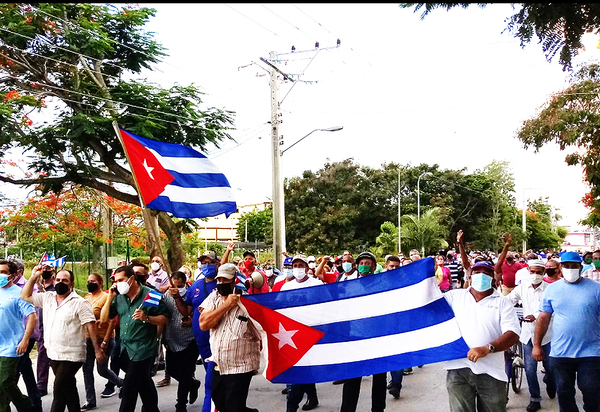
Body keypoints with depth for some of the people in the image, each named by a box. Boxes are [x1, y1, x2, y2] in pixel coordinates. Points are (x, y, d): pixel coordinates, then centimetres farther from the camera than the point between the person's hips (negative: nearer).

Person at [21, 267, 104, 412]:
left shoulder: (80, 303, -11)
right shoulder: (47, 298, 8)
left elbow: (91, 326, -14)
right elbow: (25, 296, 13)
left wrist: (97, 349, -18)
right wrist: (33, 277, 2)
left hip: (71, 356, -7)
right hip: (53, 354, 7)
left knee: (59, 391, -10)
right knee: (68, 388, 17)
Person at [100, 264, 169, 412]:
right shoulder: (119, 297, 7)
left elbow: (164, 318, -7)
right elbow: (104, 318, 7)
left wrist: (146, 318, -23)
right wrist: (110, 298, -3)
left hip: (143, 349, -6)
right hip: (125, 349, 6)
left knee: (128, 389, -8)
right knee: (144, 385, 20)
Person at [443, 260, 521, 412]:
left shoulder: (502, 302, 5)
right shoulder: (454, 296, 11)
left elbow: (513, 335, -5)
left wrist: (487, 349, -20)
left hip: (490, 372, 0)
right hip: (458, 370, 1)